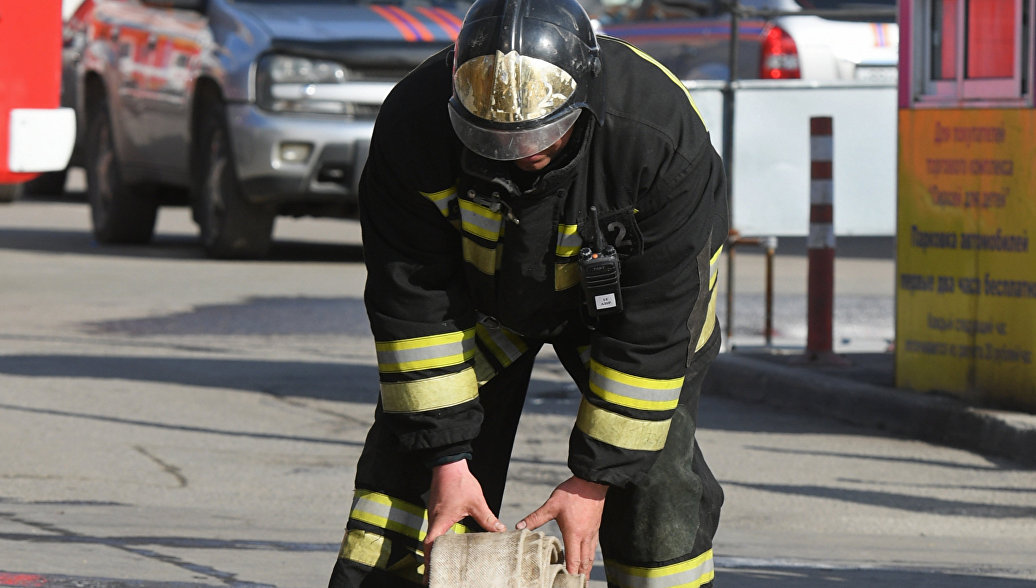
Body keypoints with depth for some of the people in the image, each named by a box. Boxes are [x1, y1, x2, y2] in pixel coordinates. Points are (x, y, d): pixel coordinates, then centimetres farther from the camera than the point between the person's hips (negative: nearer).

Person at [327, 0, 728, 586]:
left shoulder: (661, 137, -38)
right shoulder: (415, 125, -34)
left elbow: (651, 326, -29)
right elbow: (413, 301, -24)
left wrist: (596, 476, -26)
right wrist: (445, 455, -26)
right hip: (477, 286, 1)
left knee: (653, 468, -11)